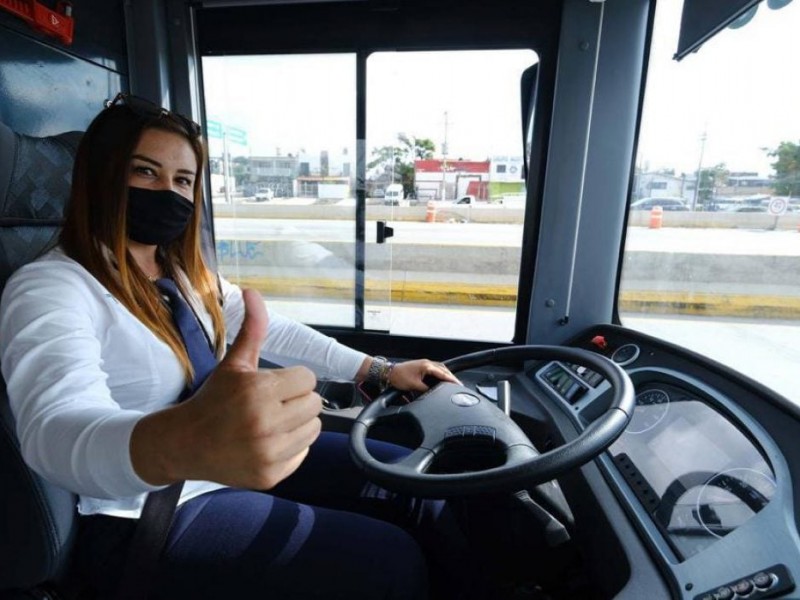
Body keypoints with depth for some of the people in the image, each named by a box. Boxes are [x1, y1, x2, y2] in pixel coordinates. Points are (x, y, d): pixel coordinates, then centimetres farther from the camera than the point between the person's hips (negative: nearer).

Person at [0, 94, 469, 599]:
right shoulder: (47, 290, -18)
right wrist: (180, 445, -60)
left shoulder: (182, 272, 5)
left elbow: (268, 330, 9)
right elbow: (56, 432, -36)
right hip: (152, 519, -6)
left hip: (234, 464, 7)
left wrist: (381, 371, 3)